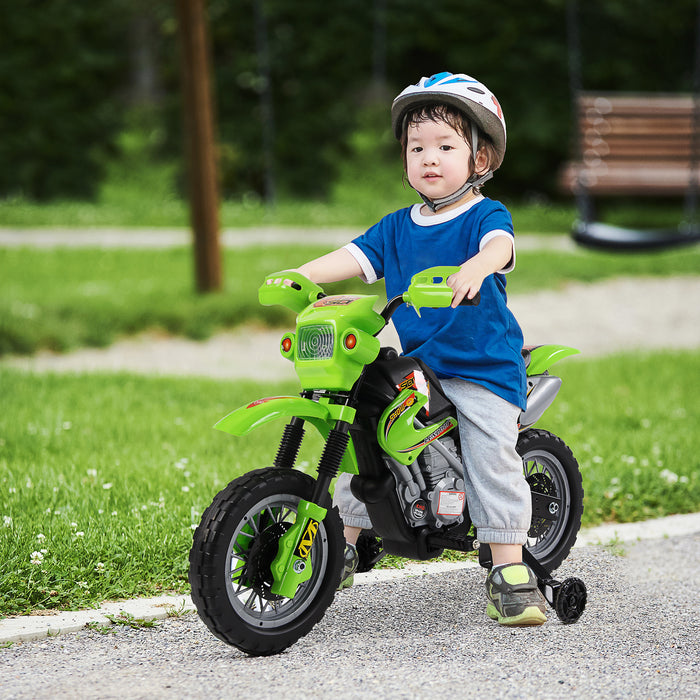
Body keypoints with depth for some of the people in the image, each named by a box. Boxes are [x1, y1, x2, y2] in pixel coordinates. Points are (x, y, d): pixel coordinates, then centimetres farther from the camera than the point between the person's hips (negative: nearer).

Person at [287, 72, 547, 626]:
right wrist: (301, 275, -12)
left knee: (493, 457, -15)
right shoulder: (398, 228, 11)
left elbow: (500, 244, -27)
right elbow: (356, 256, 5)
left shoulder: (485, 216, -6)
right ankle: (342, 544, 16)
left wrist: (478, 266, -50)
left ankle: (511, 572, -10)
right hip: (414, 364, 5)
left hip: (483, 367, -5)